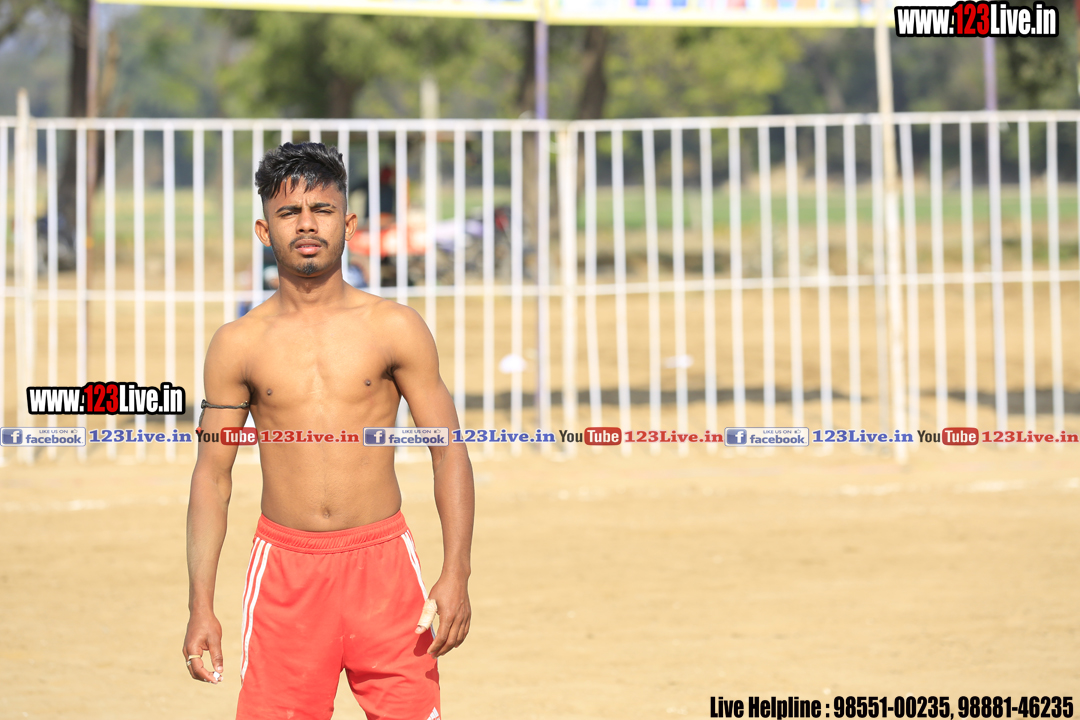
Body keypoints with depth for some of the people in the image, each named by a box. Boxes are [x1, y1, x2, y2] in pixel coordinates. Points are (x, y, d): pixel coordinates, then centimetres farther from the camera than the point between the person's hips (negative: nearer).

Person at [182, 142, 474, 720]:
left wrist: (456, 574, -8)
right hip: (284, 564, 1)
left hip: (381, 562, 0)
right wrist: (201, 605, 1)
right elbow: (212, 473, 8)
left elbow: (449, 455, 3)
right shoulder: (238, 344, 4)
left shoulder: (395, 328, 2)